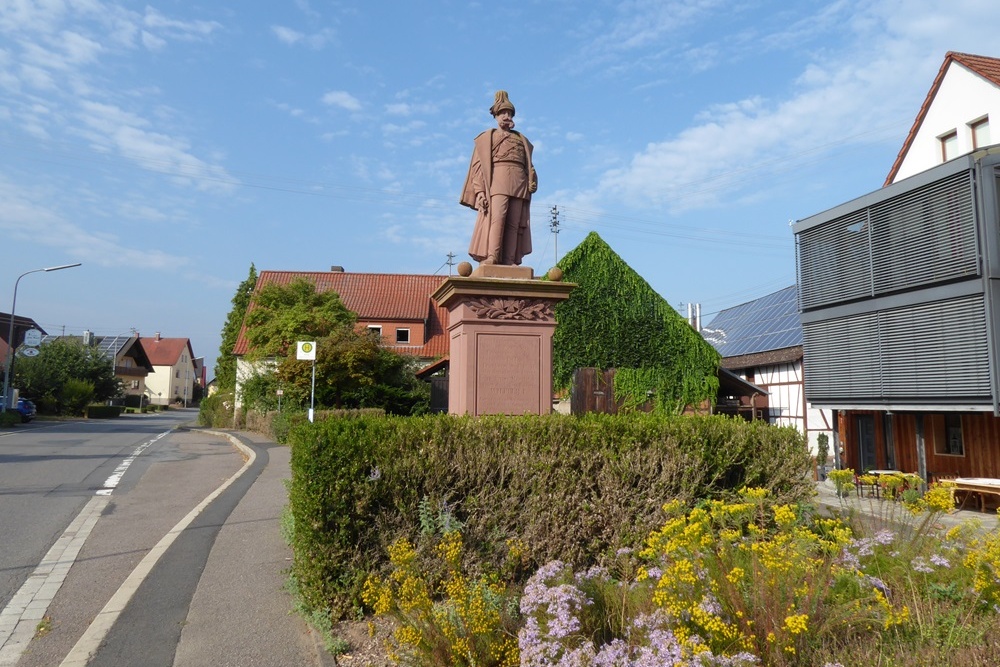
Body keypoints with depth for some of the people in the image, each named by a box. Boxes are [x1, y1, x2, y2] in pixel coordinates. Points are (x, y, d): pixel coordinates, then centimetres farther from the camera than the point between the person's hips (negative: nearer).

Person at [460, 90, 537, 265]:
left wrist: (533, 181, 3)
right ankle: (491, 257, -30)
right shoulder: (486, 138, 18)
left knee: (514, 223, -8)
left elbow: (528, 164, 24)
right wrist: (480, 191, -6)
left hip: (519, 183, 3)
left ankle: (509, 261, -14)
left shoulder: (522, 139, 28)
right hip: (497, 180, -3)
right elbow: (478, 166, 8)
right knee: (497, 217, -22)